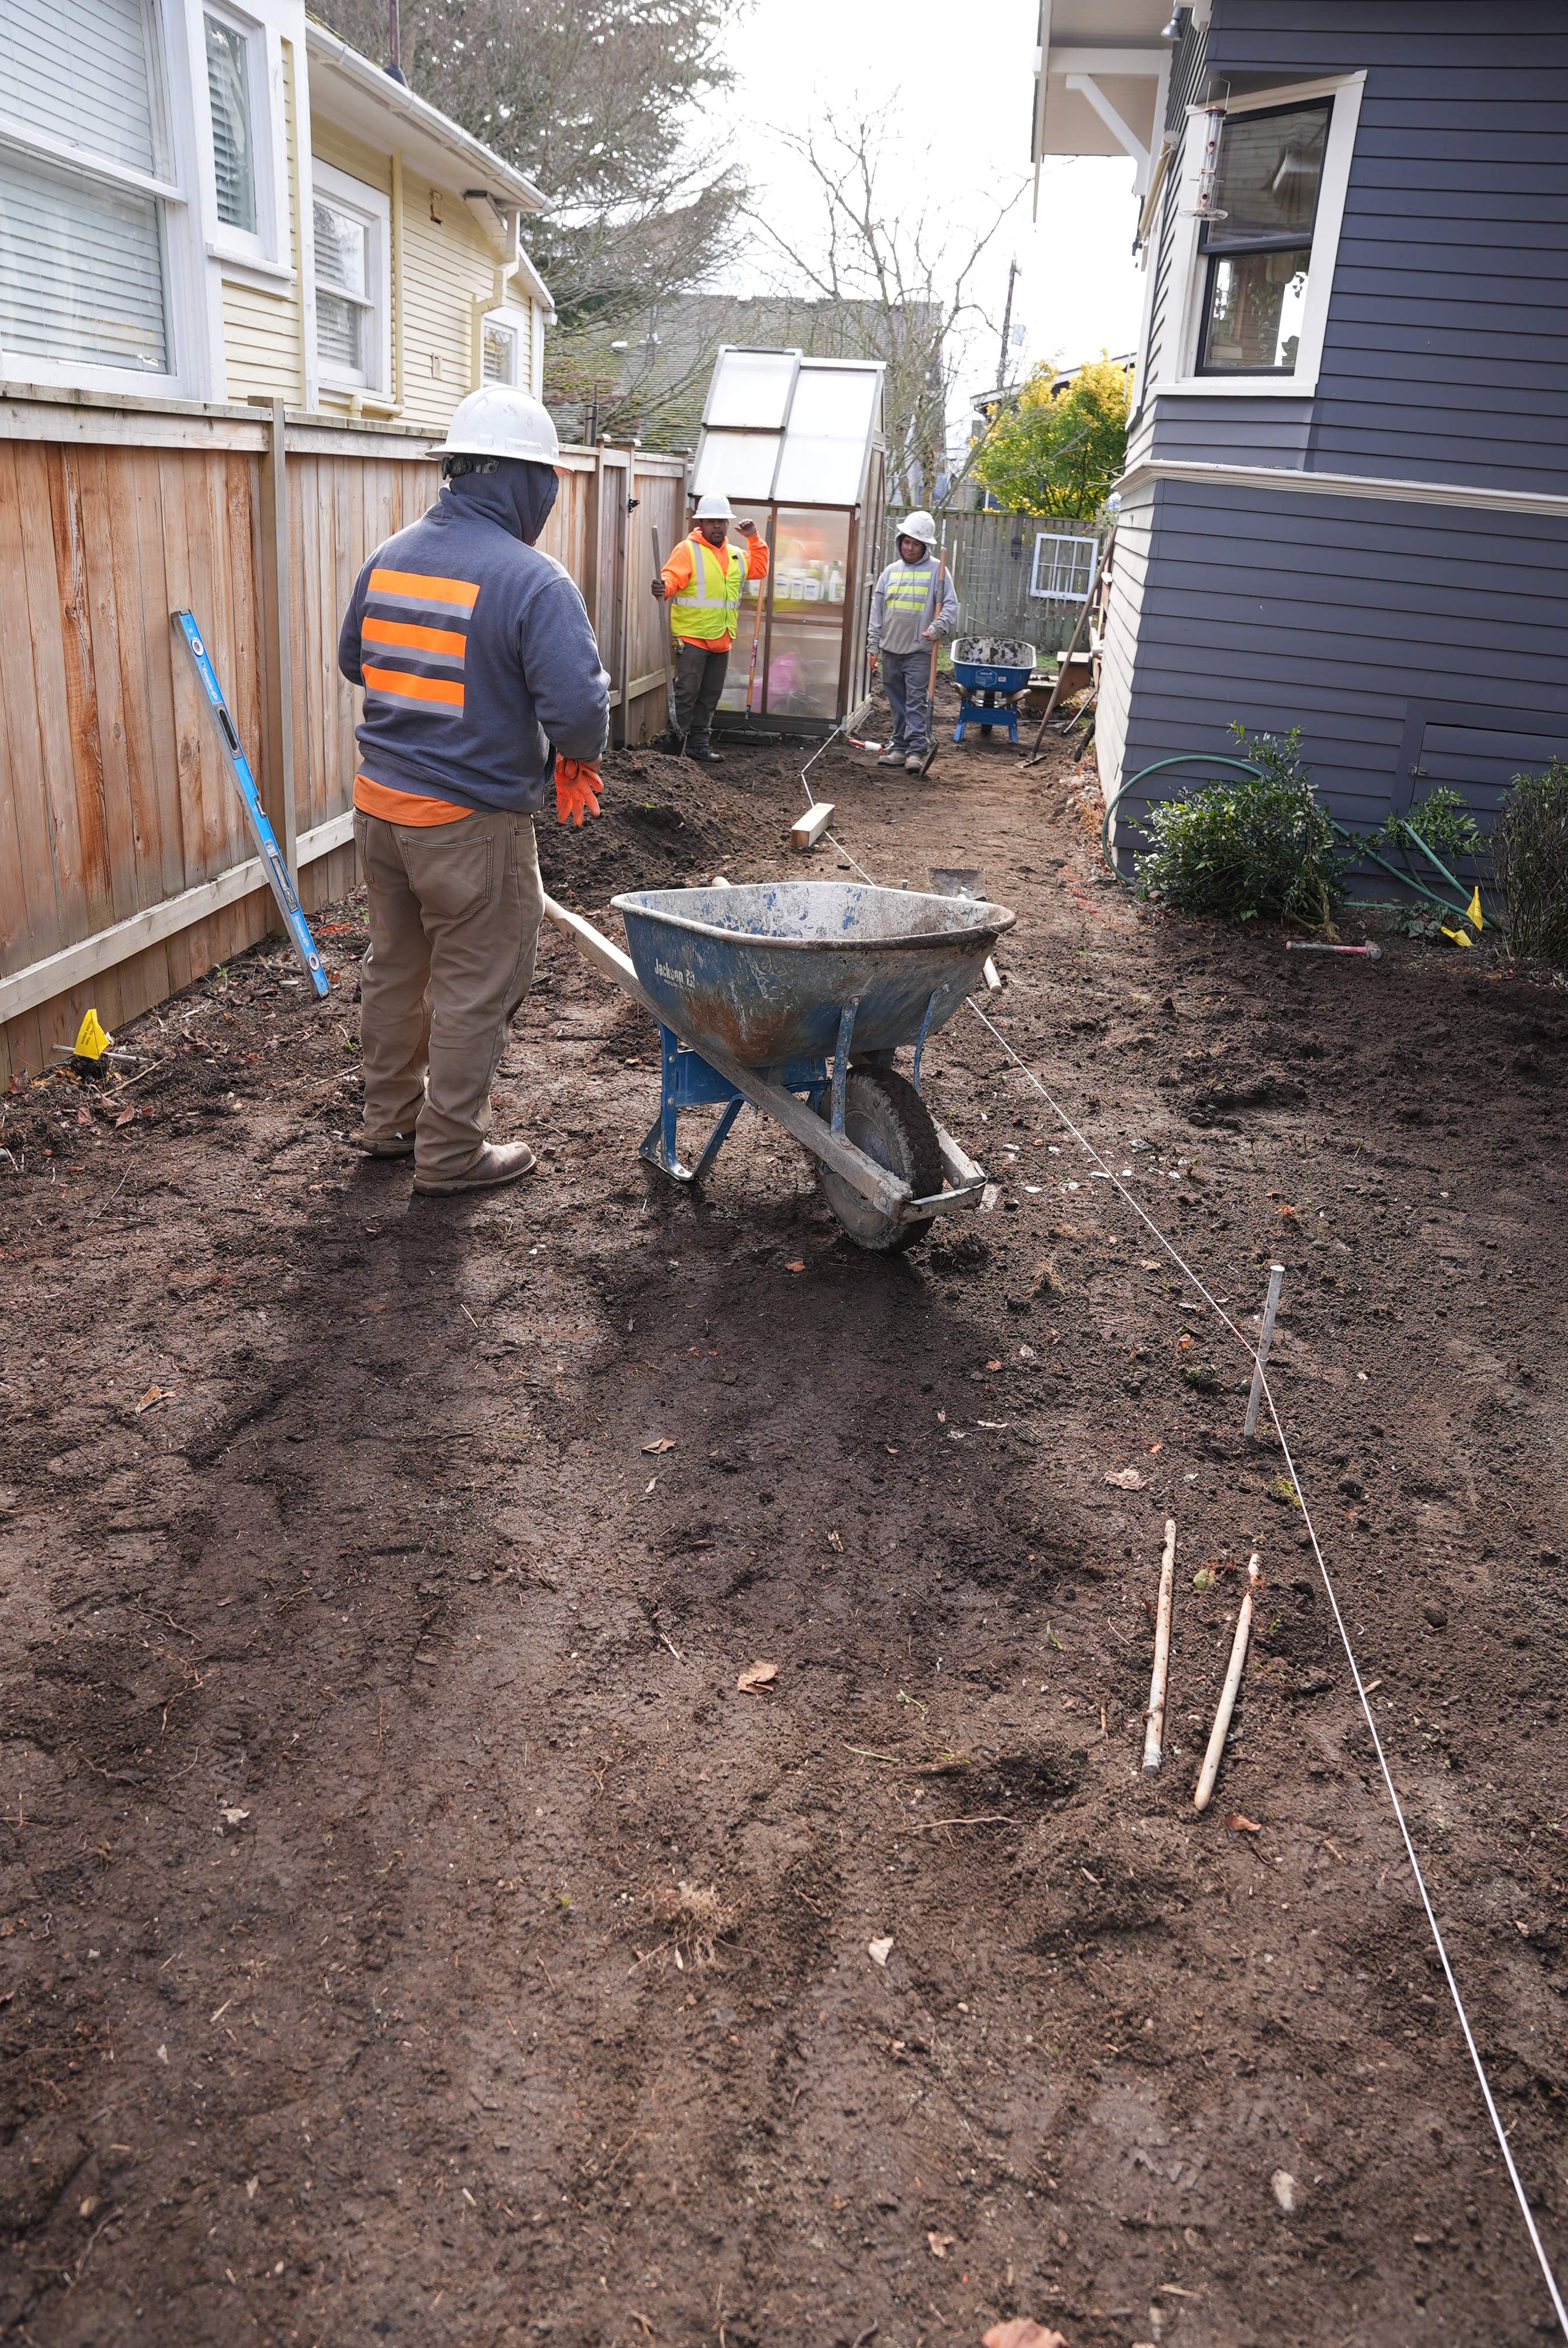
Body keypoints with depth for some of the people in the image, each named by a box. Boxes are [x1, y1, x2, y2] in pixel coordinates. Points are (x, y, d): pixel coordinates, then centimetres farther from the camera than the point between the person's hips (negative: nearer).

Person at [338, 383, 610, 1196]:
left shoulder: (386, 558, 4)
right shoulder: (532, 580, -18)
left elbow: (353, 661, 18)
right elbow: (579, 707, -24)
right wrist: (575, 754, -2)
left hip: (379, 802, 7)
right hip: (472, 823, -7)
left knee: (395, 967, 21)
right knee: (475, 986, 7)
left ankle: (391, 1118, 36)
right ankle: (451, 1151, 18)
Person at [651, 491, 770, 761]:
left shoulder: (735, 555, 16)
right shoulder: (688, 549, -6)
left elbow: (759, 569, 29)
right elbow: (672, 577, -19)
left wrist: (754, 539, 16)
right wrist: (664, 587, -43)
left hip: (721, 639, 7)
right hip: (692, 637, -7)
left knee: (709, 696, 12)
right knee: (686, 693, -8)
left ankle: (698, 743, 20)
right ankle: (676, 740, -2)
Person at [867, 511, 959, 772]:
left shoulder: (937, 570, -1)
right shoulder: (891, 571, 11)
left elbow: (951, 605, -5)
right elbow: (877, 610, 13)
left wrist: (938, 628, -22)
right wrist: (874, 645, 8)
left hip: (919, 650, -5)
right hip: (890, 649, 5)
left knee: (916, 701, -9)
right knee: (897, 701, 10)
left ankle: (916, 751, -10)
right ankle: (900, 747, 17)